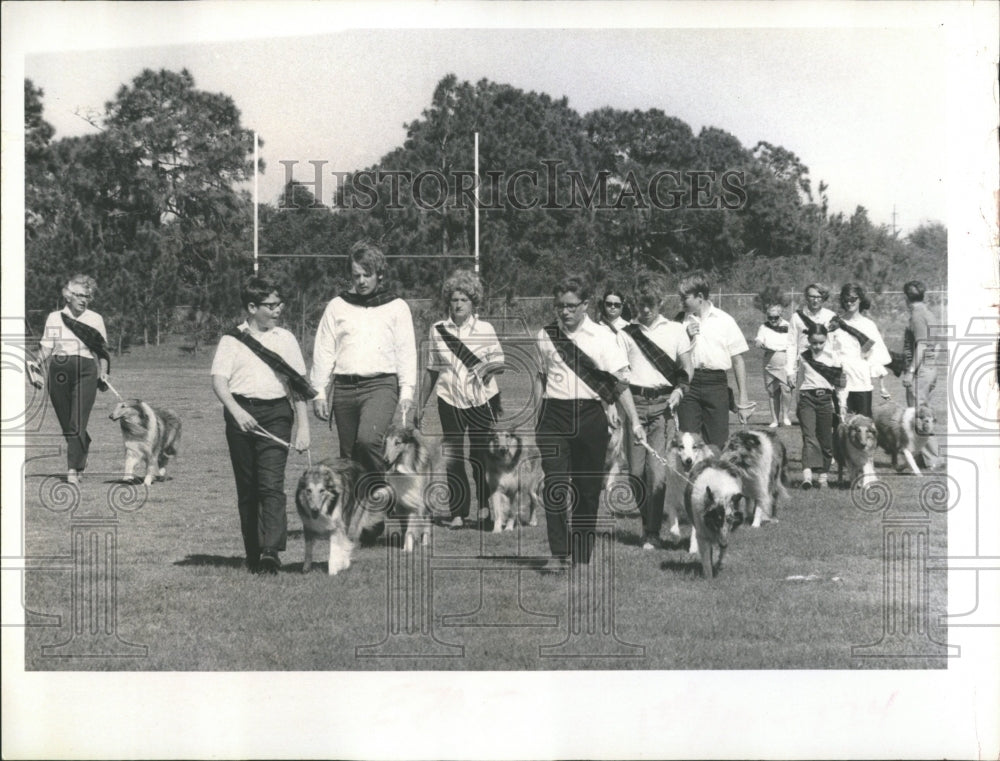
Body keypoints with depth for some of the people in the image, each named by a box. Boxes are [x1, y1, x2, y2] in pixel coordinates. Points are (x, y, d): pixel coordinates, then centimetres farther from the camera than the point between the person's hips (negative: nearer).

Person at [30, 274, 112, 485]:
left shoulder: (95, 319, 8)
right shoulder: (54, 318, 10)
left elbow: (103, 351, 11)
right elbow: (46, 348, 10)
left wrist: (104, 373, -1)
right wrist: (37, 367, -6)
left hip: (85, 371, -2)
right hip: (58, 371, 2)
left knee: (77, 425, -13)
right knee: (66, 424, 8)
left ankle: (73, 471, -14)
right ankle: (84, 448, 35)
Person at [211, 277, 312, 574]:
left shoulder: (285, 339, 12)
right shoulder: (232, 340, 6)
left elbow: (299, 385, 12)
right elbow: (218, 380, -4)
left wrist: (303, 426, 5)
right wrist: (236, 411, -20)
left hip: (276, 414, 0)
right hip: (241, 413, 0)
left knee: (272, 485, -14)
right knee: (247, 490, 5)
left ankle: (271, 551, -20)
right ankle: (253, 554, 13)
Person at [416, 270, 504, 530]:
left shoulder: (485, 329, 1)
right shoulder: (438, 330, 5)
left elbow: (500, 363, 4)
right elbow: (431, 370, 12)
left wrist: (490, 367, -19)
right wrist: (421, 404, 14)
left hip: (482, 400, -1)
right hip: (450, 400, 1)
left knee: (481, 456, -1)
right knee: (452, 458, -2)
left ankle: (486, 508, 13)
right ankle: (458, 513, 5)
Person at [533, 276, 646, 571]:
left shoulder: (602, 337, -2)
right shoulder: (546, 336, 7)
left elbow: (620, 381, -4)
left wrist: (634, 422, -9)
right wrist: (533, 413, 11)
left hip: (589, 414, -1)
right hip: (554, 414, 1)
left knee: (587, 487, 5)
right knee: (554, 484, -10)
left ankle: (581, 556, 16)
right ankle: (559, 554, -9)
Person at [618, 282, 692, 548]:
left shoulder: (675, 330, 9)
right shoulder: (627, 333, 10)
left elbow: (687, 369, 11)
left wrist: (679, 390, -7)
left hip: (663, 402, -1)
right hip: (635, 402, 1)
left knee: (657, 471, -10)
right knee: (636, 470, 1)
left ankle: (652, 534, -8)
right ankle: (647, 522, 20)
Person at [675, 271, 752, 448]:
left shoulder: (724, 320, 2)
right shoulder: (682, 321, 8)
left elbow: (738, 360, 2)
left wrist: (742, 400, -1)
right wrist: (686, 337, -6)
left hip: (716, 383, -2)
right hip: (688, 385, 2)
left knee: (717, 443, -1)